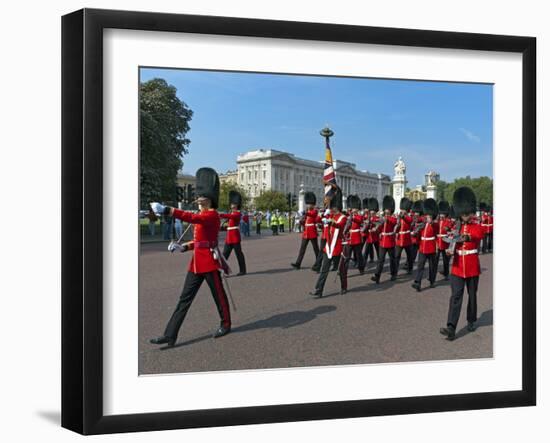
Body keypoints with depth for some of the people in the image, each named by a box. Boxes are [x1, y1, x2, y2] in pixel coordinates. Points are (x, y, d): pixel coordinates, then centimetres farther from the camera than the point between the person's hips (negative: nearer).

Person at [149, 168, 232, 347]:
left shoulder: (212, 215, -13)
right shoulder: (202, 216, 14)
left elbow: (192, 218, -32)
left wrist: (166, 210, -40)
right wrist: (185, 247, 4)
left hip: (209, 260, -9)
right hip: (197, 261, 9)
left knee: (218, 295, 9)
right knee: (185, 298, 4)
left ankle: (225, 324, 30)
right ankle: (170, 335, 3)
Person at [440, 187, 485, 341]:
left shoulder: (478, 228, -4)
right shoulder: (457, 228, 7)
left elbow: (476, 236, -29)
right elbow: (453, 244, 4)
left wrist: (467, 237, -52)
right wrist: (450, 250, -20)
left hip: (472, 268, -1)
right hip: (457, 268, 2)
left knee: (472, 295, 13)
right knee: (455, 296, -7)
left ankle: (471, 321, 34)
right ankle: (451, 329, -14)